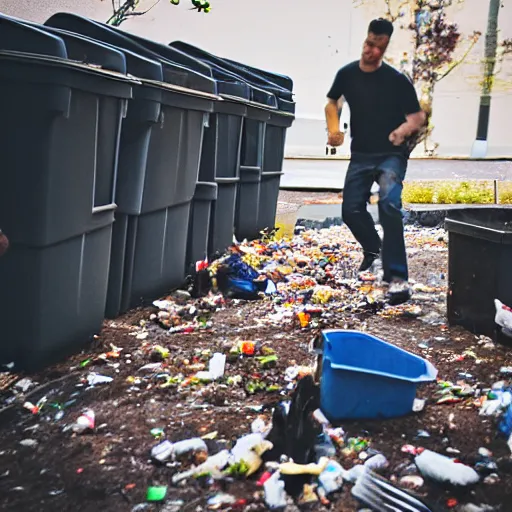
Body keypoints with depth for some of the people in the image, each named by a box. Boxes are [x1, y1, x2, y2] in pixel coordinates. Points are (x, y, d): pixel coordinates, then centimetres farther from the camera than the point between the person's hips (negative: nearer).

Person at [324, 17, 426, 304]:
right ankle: (374, 251, 35)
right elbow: (333, 103, 17)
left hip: (391, 155, -4)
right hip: (361, 155, 5)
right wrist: (333, 128, -1)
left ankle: (398, 278, -30)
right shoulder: (347, 74, 0)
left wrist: (405, 128, -32)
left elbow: (418, 116, -8)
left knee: (389, 203, -28)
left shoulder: (397, 81, -11)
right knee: (351, 209, 1)